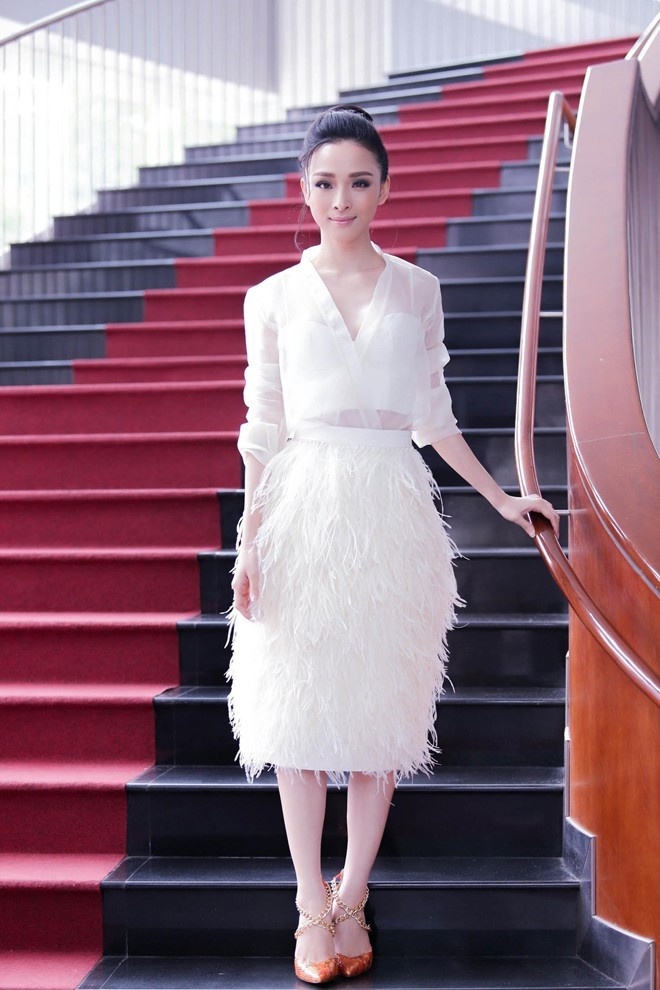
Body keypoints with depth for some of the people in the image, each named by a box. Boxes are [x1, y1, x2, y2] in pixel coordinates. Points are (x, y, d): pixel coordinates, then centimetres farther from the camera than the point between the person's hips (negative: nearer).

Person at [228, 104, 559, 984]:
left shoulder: (416, 291, 7)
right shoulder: (275, 298, 5)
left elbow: (432, 415, 12)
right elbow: (263, 427, 5)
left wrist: (500, 498, 12)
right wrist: (249, 544, 0)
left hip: (392, 512, 1)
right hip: (303, 511, 0)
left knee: (380, 708, 2)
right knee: (300, 710, 1)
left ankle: (353, 895, 17)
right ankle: (313, 904, 12)